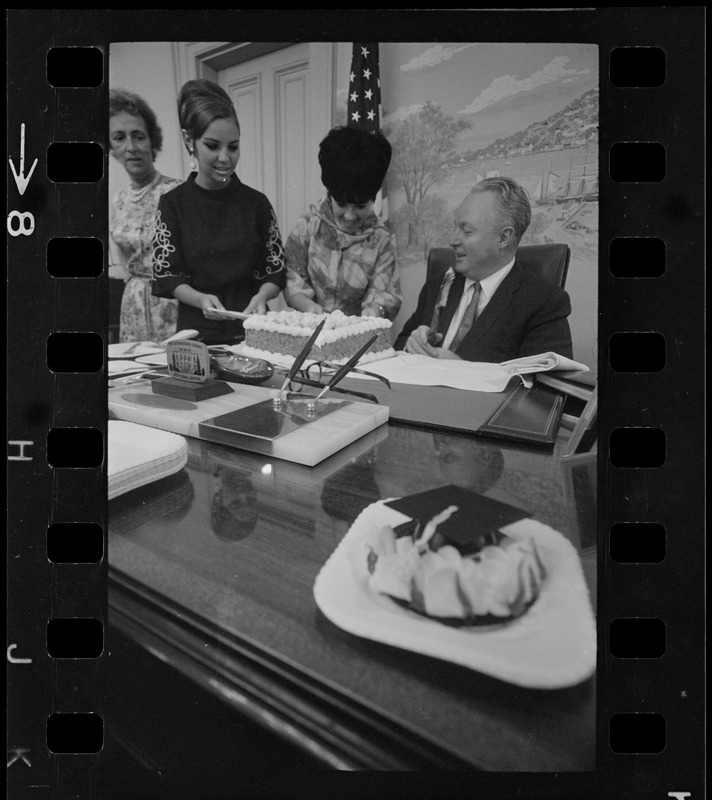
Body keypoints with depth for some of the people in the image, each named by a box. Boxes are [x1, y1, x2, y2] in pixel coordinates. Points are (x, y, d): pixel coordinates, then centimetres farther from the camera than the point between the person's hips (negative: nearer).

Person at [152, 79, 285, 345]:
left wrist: (261, 296, -13)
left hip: (252, 330, 1)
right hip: (197, 331, -1)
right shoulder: (172, 204, 2)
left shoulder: (256, 202, 5)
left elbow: (276, 269, 6)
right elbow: (166, 276, 1)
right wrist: (201, 299, -17)